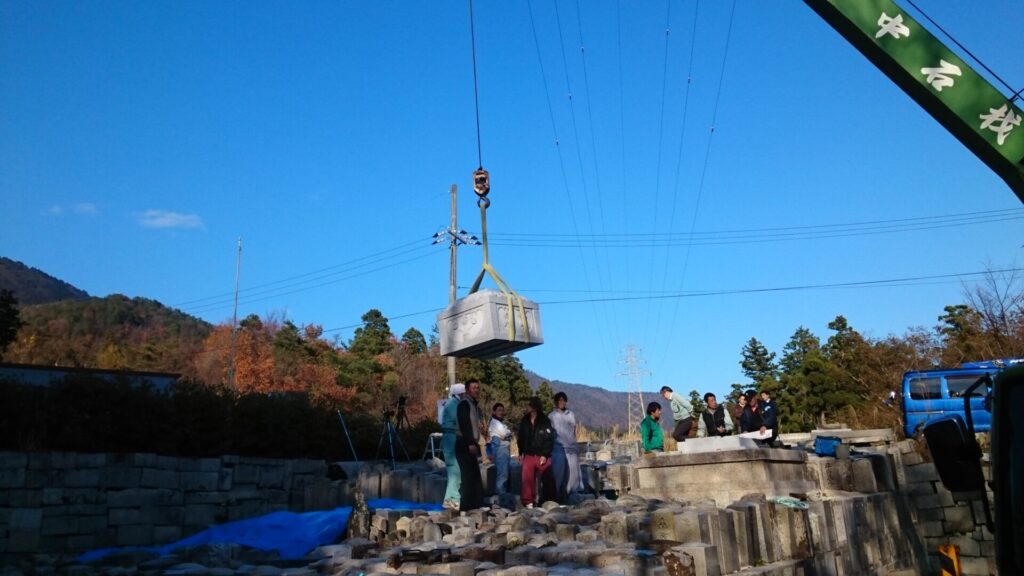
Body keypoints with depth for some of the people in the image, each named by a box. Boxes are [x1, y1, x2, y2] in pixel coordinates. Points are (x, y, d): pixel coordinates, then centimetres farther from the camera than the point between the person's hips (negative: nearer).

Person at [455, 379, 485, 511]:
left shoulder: (473, 404, 21)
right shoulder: (464, 403, -9)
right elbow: (464, 424, -20)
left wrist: (475, 444, 17)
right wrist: (470, 443, -25)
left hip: (470, 445, 10)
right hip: (465, 445, -10)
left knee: (474, 477, 11)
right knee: (469, 477, -11)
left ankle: (474, 505, 16)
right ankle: (467, 507, -10)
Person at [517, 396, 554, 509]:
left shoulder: (545, 421, -7)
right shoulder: (525, 421, 7)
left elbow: (550, 439, -9)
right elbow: (520, 437, 13)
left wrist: (545, 455, -13)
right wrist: (521, 452, 7)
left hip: (542, 456, -3)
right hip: (528, 455, 3)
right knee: (527, 479, -2)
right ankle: (528, 500, 8)